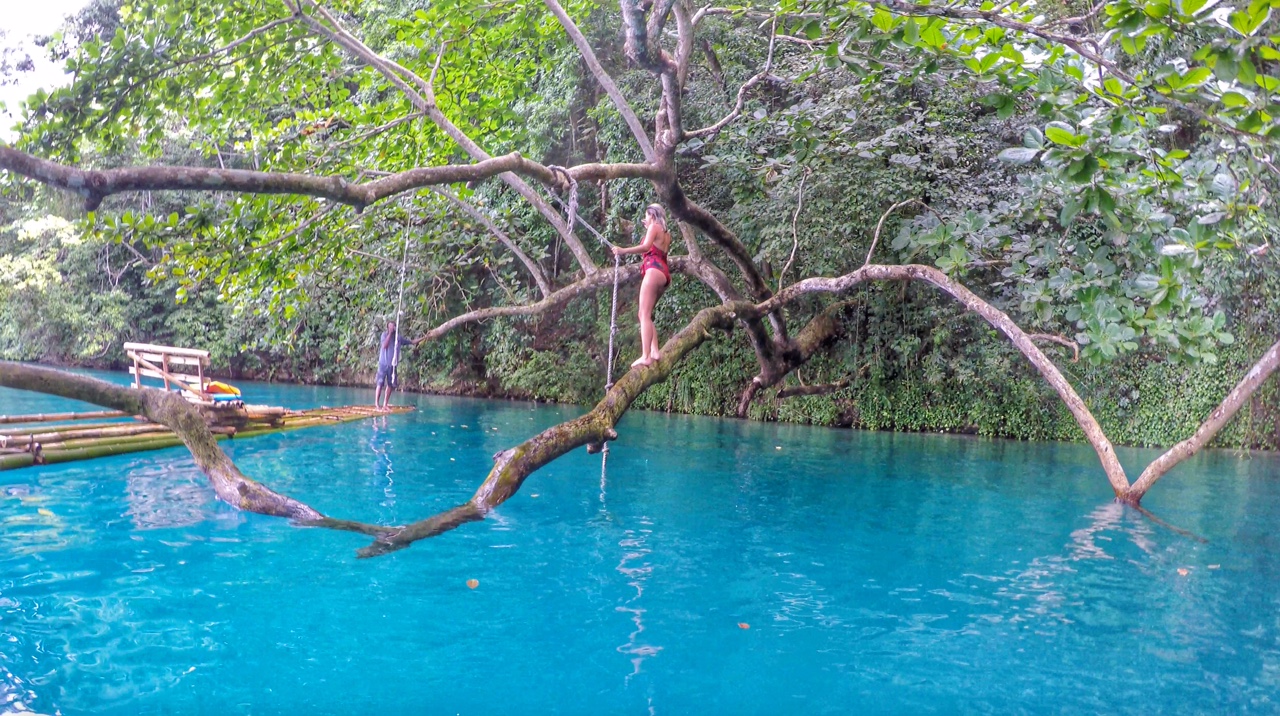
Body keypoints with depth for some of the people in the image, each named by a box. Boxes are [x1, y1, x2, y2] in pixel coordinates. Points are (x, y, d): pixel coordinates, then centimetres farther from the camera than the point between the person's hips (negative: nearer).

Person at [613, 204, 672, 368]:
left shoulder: (654, 227, 2)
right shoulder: (666, 233, 27)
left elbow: (646, 246, -15)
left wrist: (624, 251, -19)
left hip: (654, 270, -9)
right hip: (664, 273, 9)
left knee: (645, 314, -17)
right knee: (644, 314, 12)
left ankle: (646, 356, -28)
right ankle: (655, 351, 1)